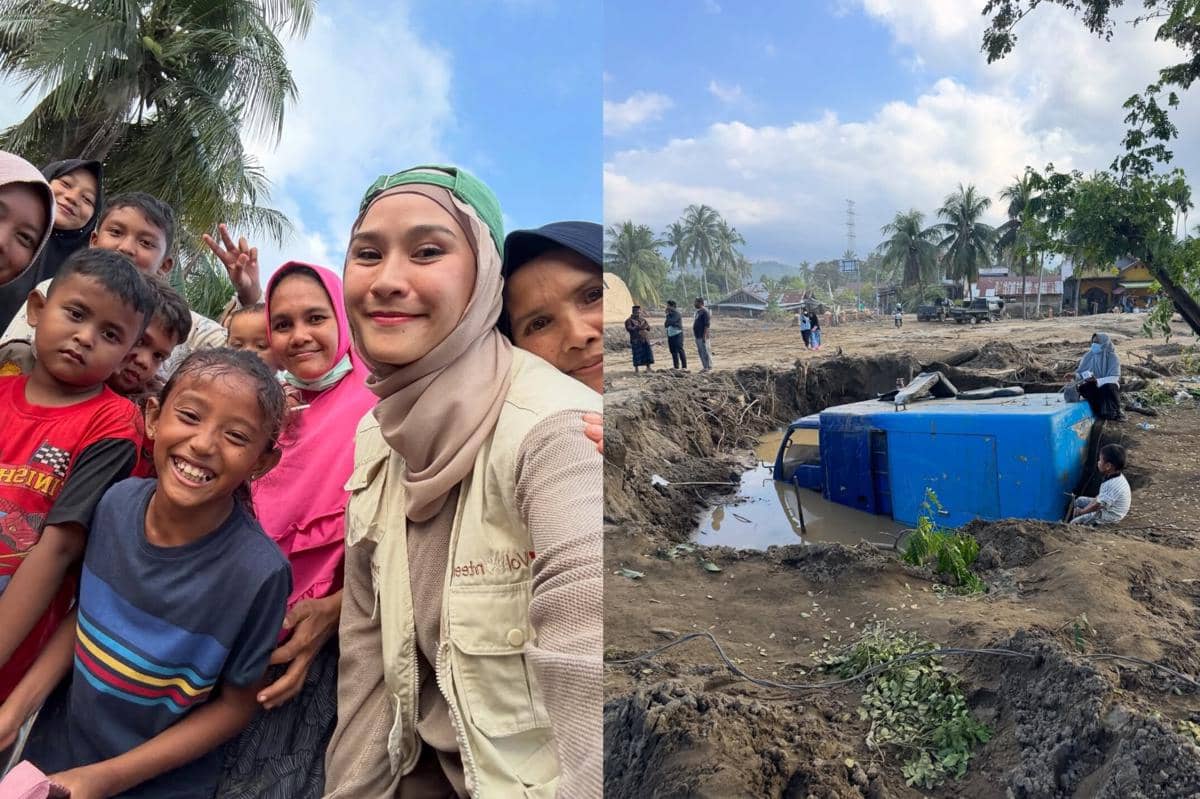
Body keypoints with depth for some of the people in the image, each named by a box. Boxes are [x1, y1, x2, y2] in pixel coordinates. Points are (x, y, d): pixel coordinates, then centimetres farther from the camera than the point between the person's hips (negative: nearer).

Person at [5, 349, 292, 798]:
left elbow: (235, 705, -16)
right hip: (54, 747, 4)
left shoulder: (258, 572, -28)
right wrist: (11, 714, -7)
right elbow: (84, 613, 1)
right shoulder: (118, 501, -15)